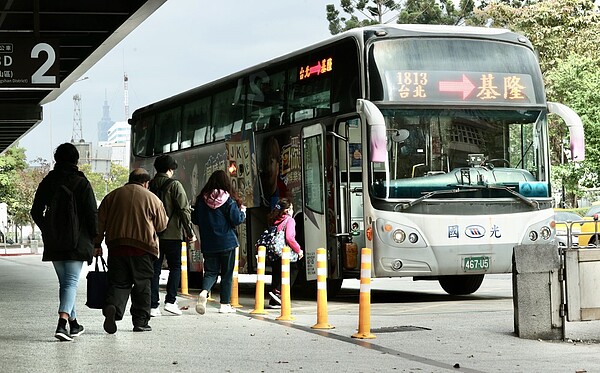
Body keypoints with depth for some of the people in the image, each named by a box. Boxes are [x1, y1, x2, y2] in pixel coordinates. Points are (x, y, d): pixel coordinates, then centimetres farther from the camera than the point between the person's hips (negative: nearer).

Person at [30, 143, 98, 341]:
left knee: (64, 282, 16)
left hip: (54, 242, 4)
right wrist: (96, 241, -1)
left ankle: (73, 323, 23)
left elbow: (36, 212, 6)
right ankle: (62, 323, -21)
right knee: (71, 282, -4)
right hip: (77, 242, -4)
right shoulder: (82, 183, -7)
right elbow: (92, 214, -9)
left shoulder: (47, 182, 4)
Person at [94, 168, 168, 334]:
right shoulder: (152, 199, 2)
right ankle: (141, 321, 10)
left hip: (116, 247, 2)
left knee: (119, 282, 6)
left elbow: (100, 222, 8)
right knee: (142, 285, 9)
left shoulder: (112, 196, 9)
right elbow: (162, 225, 10)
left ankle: (112, 306, -22)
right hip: (143, 248, -2)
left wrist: (97, 244, 13)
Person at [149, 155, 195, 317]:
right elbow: (184, 209, -11)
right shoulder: (174, 185, -6)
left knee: (154, 269, 6)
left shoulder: (149, 186, 6)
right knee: (175, 267, 9)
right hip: (172, 234, -4)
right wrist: (190, 232, -6)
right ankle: (170, 301, -2)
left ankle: (153, 305, 2)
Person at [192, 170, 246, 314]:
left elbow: (196, 220, 8)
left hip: (207, 243, 3)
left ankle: (204, 292, -20)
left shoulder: (201, 199, -1)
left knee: (210, 271, 8)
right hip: (226, 242, -3)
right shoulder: (228, 200, -11)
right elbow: (237, 220, -11)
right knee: (227, 273, 8)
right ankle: (225, 304, 10)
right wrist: (242, 211, 8)